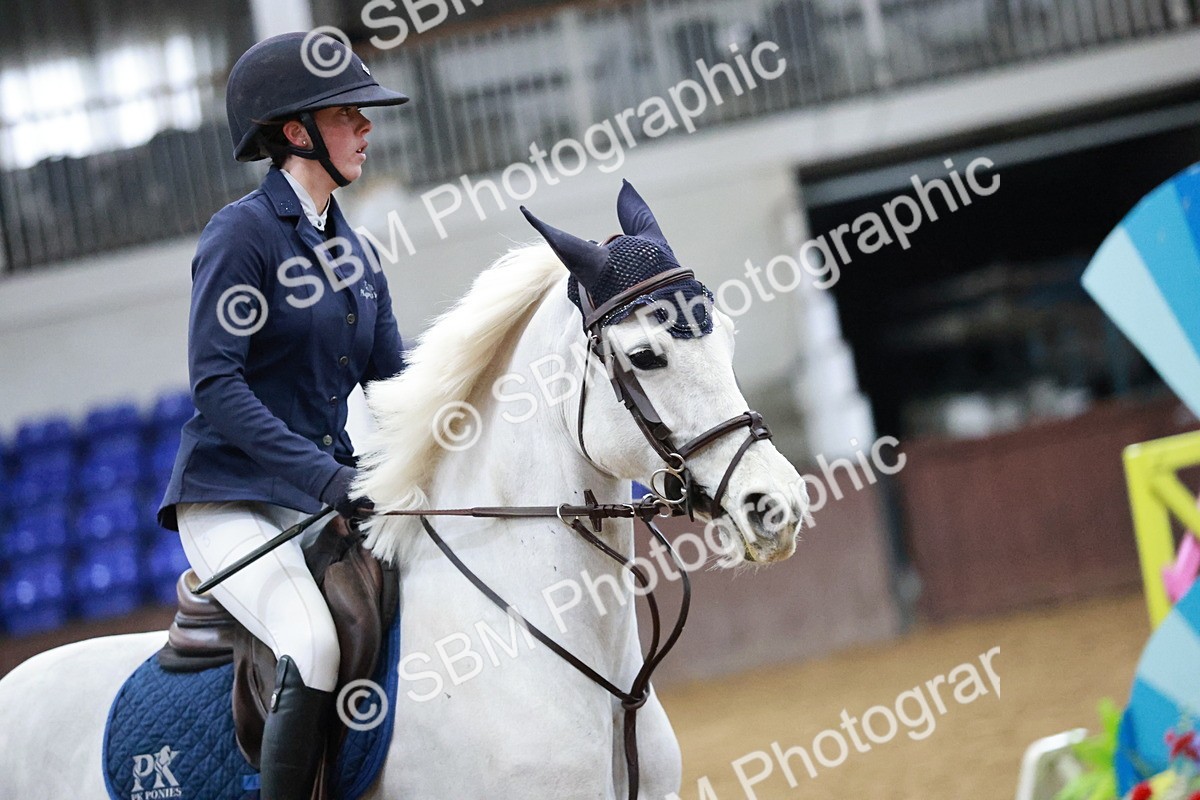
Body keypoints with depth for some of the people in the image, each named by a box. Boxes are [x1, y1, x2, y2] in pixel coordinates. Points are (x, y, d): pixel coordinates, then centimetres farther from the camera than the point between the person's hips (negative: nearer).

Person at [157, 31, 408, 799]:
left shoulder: (353, 250, 12)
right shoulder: (243, 231, -10)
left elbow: (391, 381, 14)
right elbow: (216, 383, -18)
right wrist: (325, 476, -26)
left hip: (324, 499, 8)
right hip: (229, 500, -8)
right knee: (316, 647, -31)